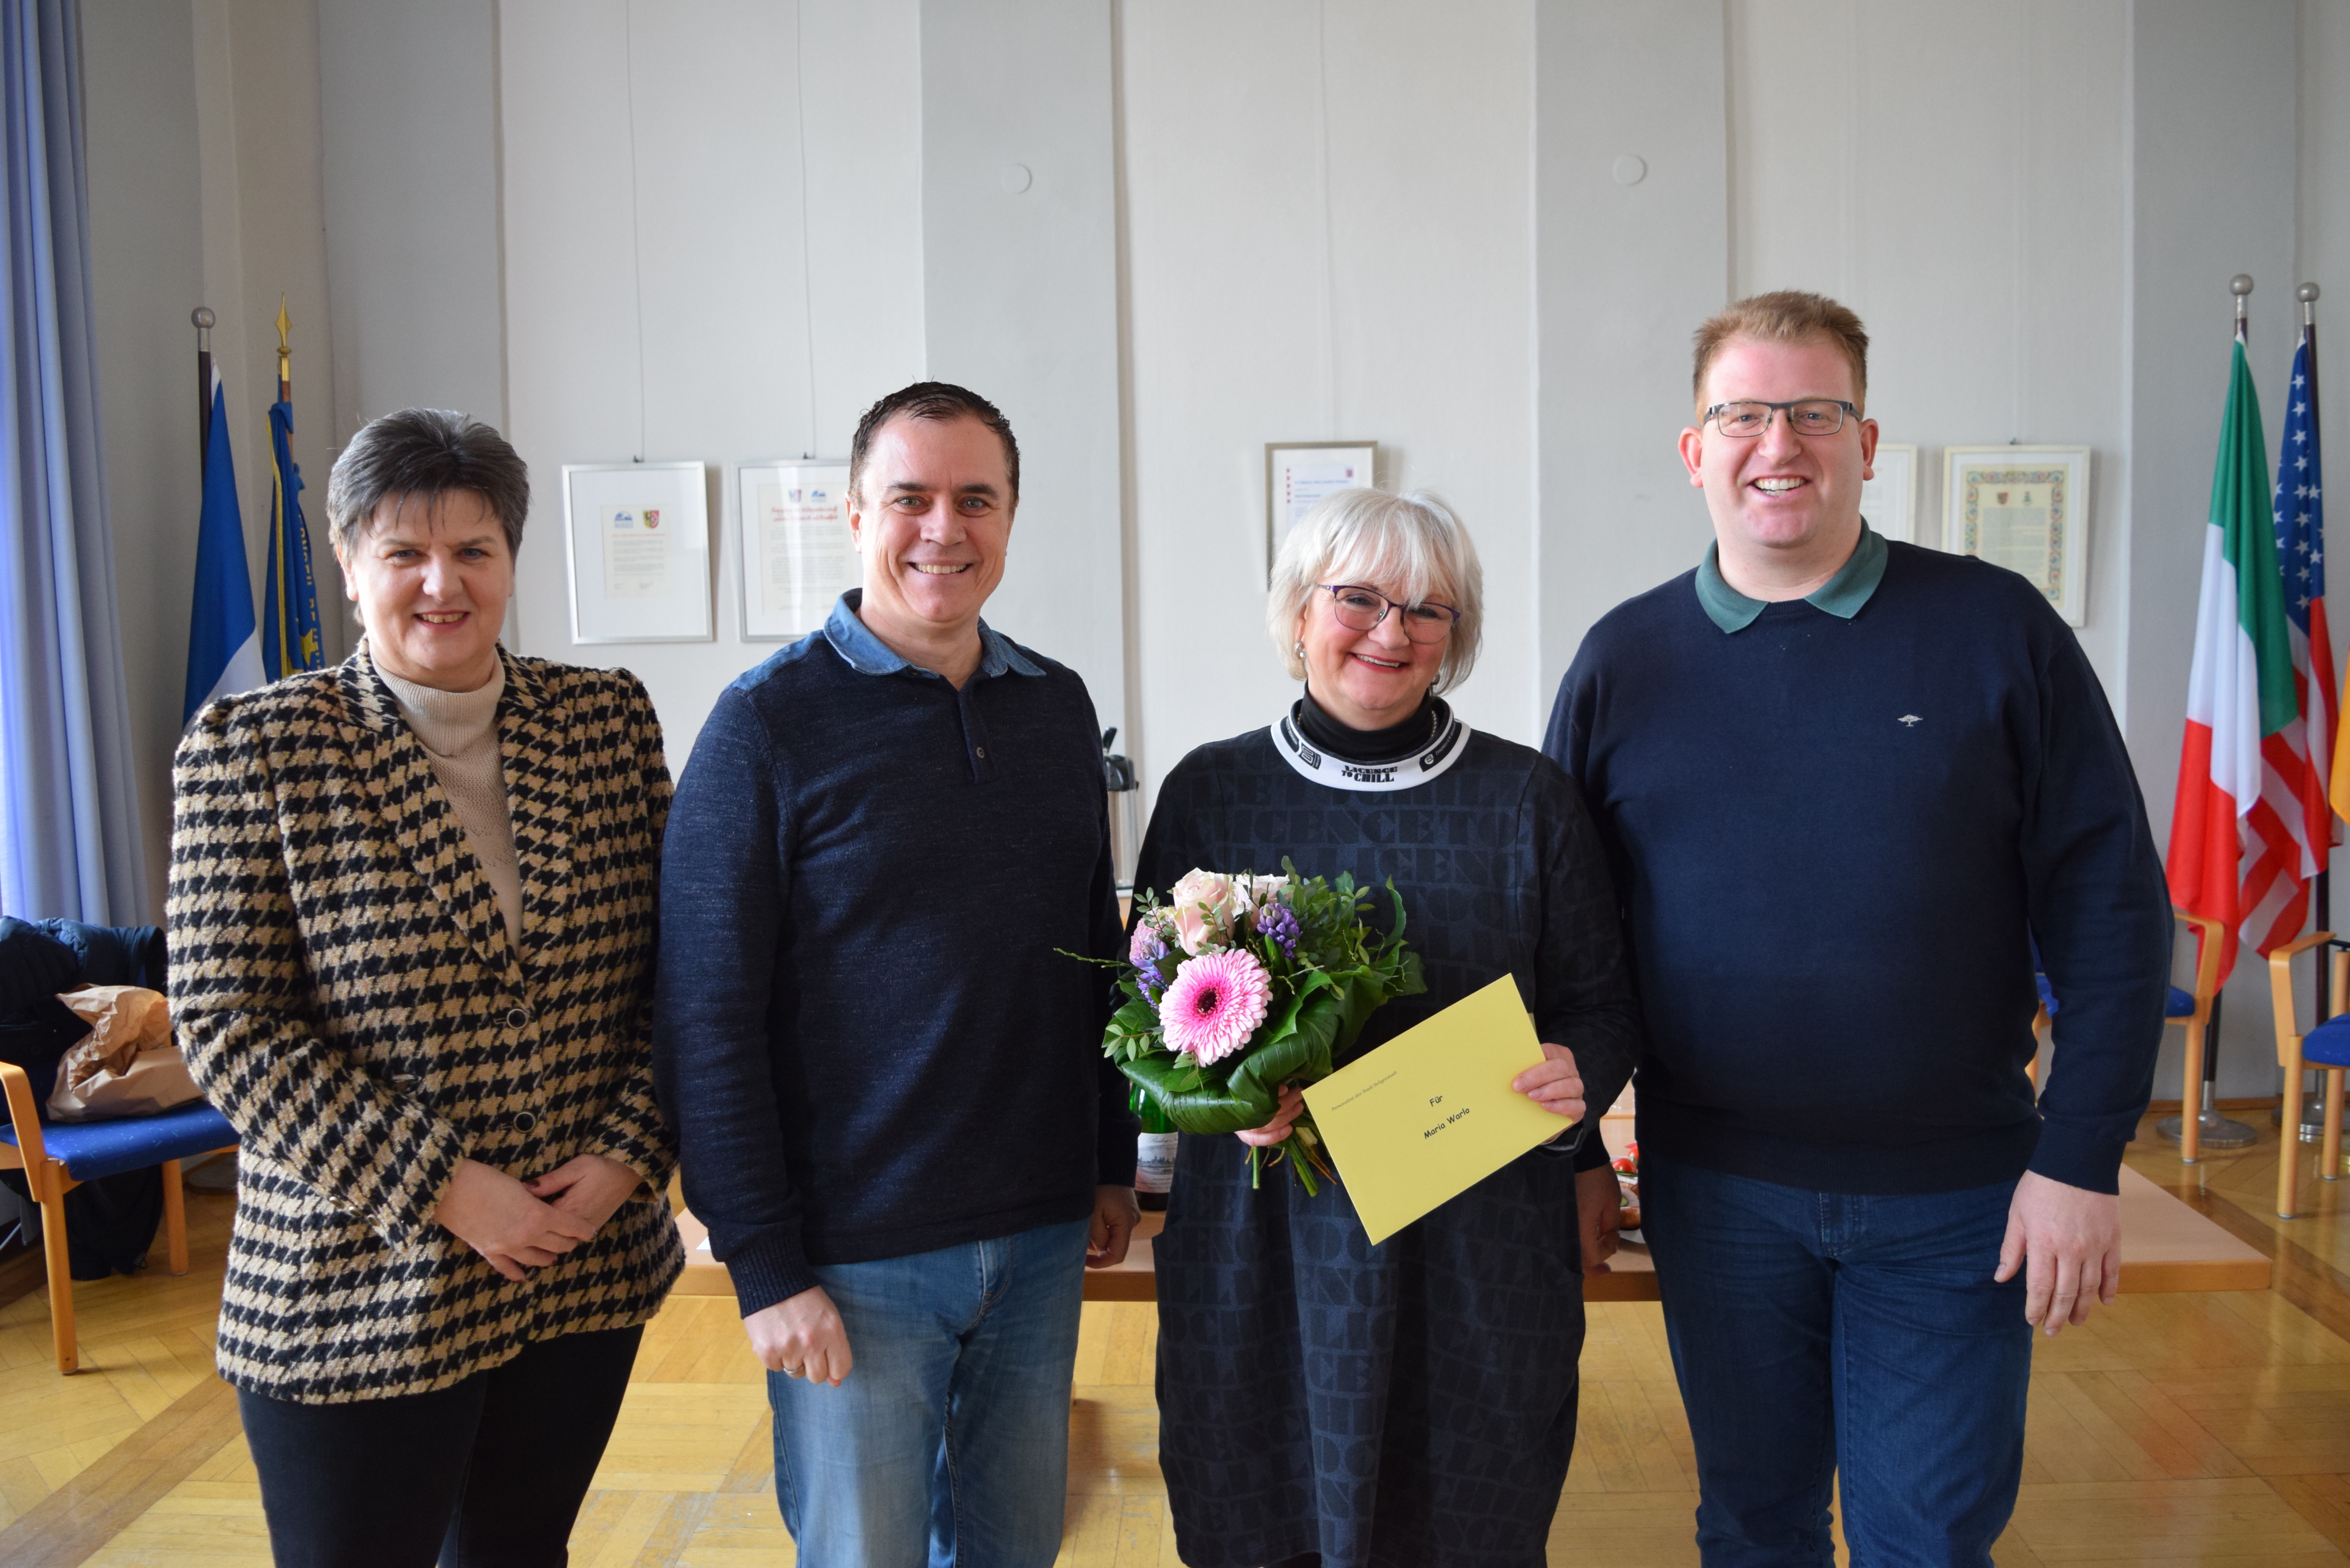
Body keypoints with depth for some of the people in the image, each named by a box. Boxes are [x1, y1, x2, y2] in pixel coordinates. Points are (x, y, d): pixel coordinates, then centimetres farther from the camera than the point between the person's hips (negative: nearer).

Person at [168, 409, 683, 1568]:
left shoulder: (610, 720, 2)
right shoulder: (250, 748, -7)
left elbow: (670, 970, 5)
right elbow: (227, 1025, -11)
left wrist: (629, 1154, -8)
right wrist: (438, 1189, -16)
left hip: (593, 1267, 4)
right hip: (360, 1288, -3)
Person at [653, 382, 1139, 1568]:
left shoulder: (1058, 708, 7)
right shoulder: (769, 723, -10)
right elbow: (709, 1018, -12)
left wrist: (1113, 1163, 13)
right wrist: (765, 1267, -14)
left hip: (1042, 1239, 5)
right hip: (856, 1257, -4)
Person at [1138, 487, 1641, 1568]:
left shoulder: (1530, 800, 1)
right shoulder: (1210, 792, 1)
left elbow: (1600, 1002, 6)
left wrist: (1579, 1077, -15)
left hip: (1478, 1247, 0)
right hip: (1268, 1245, 0)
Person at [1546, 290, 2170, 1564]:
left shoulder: (1995, 630, -5)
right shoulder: (1624, 659, 0)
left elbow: (2109, 907, -4)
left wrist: (2081, 1160, -8)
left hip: (1954, 1200, -1)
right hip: (1715, 1193, 2)